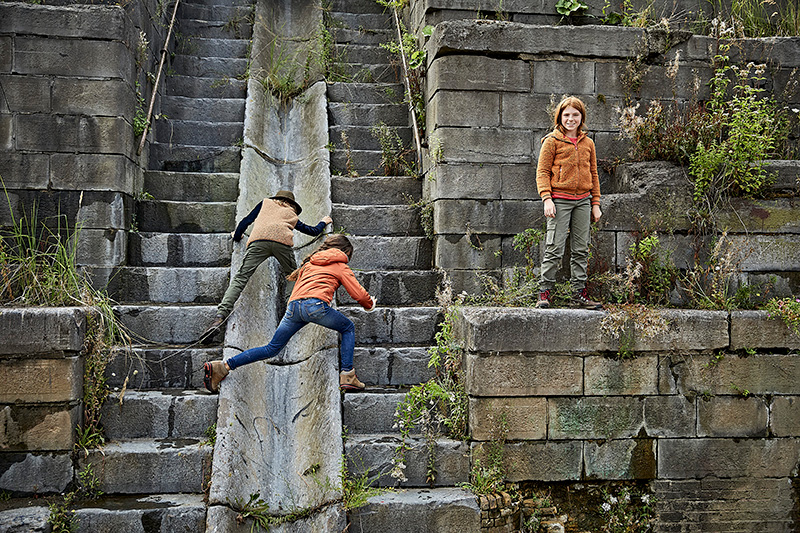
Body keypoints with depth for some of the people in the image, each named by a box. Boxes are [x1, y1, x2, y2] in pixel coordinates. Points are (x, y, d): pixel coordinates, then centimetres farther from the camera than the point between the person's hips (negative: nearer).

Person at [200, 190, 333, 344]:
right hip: (283, 242, 1)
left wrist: (236, 236, 48)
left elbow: (247, 221, 31)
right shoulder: (292, 215, 36)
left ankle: (220, 317, -24)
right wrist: (323, 222, 65)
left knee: (241, 278, -9)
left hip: (259, 240, 0)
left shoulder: (266, 202, 37)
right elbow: (314, 231, 44)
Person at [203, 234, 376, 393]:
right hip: (316, 305, -5)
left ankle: (223, 366, 1)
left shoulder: (309, 263, 33)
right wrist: (370, 305, 34)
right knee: (348, 328, 20)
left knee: (271, 349, 11)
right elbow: (358, 293, 16)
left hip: (293, 305, 5)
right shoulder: (340, 266, 18)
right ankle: (347, 375, 8)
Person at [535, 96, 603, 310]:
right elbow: (542, 172, -2)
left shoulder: (587, 143, 14)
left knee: (581, 250, 7)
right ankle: (545, 291, 1)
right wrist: (547, 199, -13)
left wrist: (595, 203, 13)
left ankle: (579, 292, 14)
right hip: (560, 200, -5)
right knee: (555, 248, -8)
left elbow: (593, 174, 18)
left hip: (582, 200, 5)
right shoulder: (552, 141, 0)